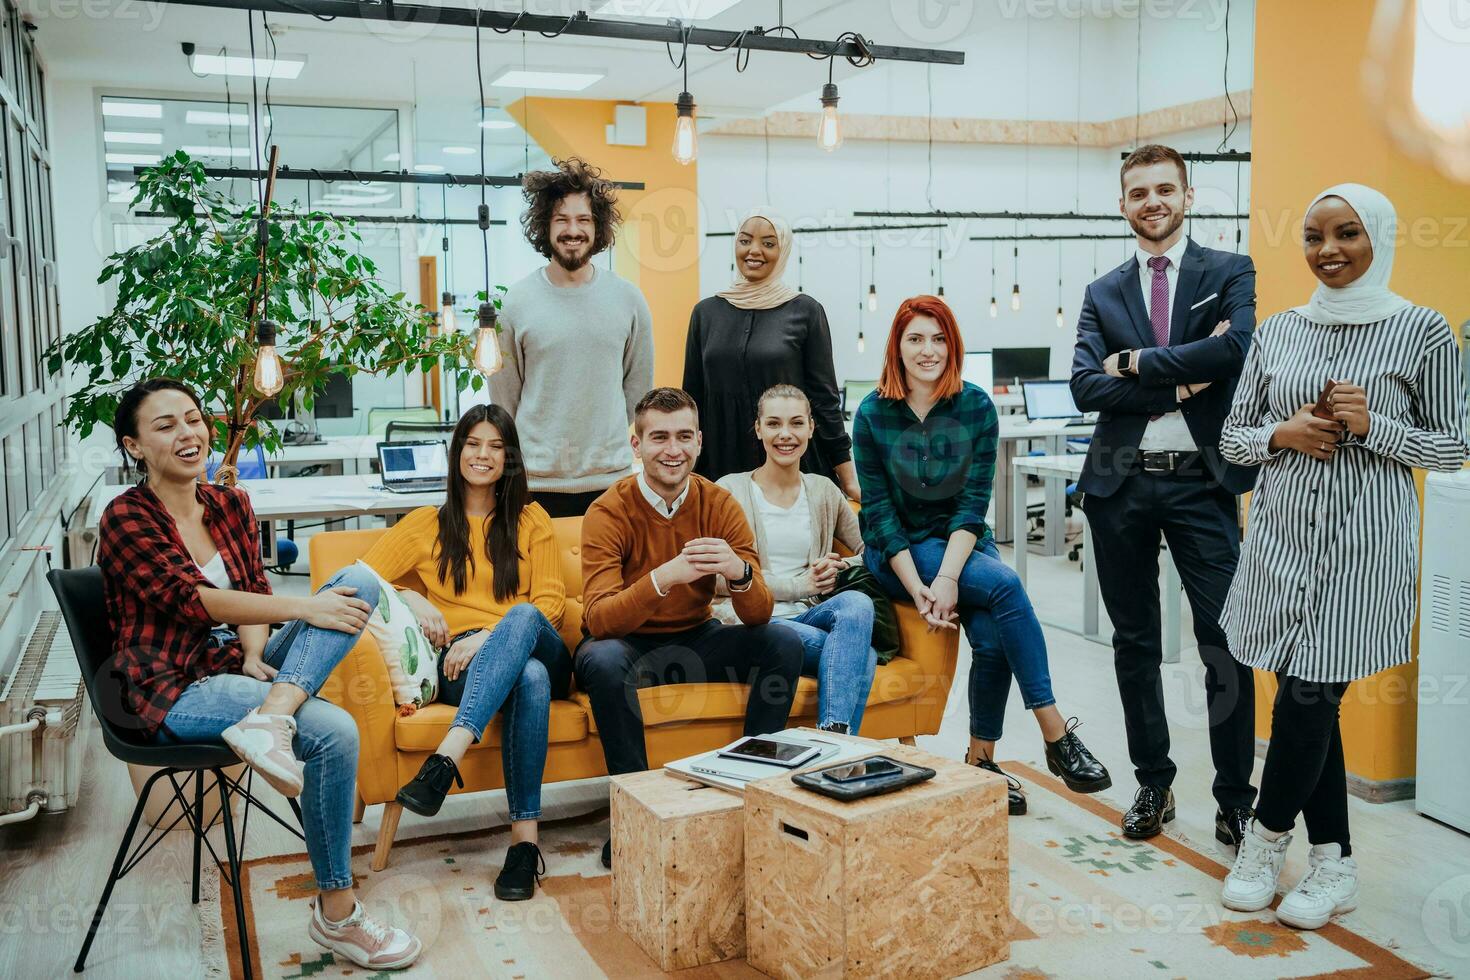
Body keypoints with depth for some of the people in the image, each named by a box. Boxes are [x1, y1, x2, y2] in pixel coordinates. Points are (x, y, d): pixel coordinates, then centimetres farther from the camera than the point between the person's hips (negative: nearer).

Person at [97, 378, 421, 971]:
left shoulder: (230, 505, 12)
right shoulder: (125, 518, -7)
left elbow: (252, 591, 7)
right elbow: (191, 599, -19)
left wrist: (255, 656, -14)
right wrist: (301, 608, -26)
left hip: (237, 665, 6)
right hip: (175, 690, -6)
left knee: (358, 580, -14)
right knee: (333, 731, -29)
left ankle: (268, 718, -33)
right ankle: (334, 914, -14)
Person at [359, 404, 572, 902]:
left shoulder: (531, 520, 19)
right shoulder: (426, 524, 20)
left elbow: (550, 603, 8)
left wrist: (488, 637, -9)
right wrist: (411, 599, -6)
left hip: (539, 648, 1)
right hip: (460, 666, -1)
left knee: (521, 617, -39)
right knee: (529, 677, -39)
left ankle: (446, 758, -51)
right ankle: (525, 837, -43)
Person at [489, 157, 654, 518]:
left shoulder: (628, 299, 3)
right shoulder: (516, 302, -1)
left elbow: (639, 389, 11)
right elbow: (503, 397, 4)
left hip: (610, 479, 1)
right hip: (536, 481, -1)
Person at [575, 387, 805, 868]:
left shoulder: (718, 504, -7)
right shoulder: (609, 512, -16)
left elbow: (758, 615, -12)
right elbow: (598, 619, -28)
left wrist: (739, 571, -35)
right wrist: (664, 577, -44)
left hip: (695, 639, 4)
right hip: (627, 644, -3)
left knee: (784, 642, -17)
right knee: (602, 659, -36)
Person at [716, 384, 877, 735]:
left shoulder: (824, 491, 19)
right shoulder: (730, 491, 4)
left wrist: (837, 570, -3)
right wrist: (799, 584, -8)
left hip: (809, 618, 4)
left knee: (857, 603, -35)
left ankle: (831, 737, -43)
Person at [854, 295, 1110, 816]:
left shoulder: (976, 406, -4)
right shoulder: (872, 414, -7)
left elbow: (974, 502, -8)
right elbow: (879, 511, -8)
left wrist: (948, 578, -21)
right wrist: (917, 588, -18)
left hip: (963, 543, 3)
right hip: (898, 553, -2)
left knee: (994, 639, -25)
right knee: (1005, 584, -28)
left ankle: (981, 759, -4)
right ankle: (1056, 736, -21)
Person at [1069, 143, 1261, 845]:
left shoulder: (1230, 273, 5)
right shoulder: (1103, 294, 12)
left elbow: (1234, 348, -15)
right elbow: (1086, 387, -2)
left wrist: (1136, 362, -8)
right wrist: (1177, 385, -11)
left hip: (1201, 480, -3)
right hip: (1120, 483, 3)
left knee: (1226, 641, -4)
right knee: (1135, 645, 10)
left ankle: (1235, 798, 10)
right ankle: (1153, 785, 24)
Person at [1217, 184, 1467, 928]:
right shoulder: (1277, 332, 7)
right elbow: (1233, 438, 11)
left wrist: (1373, 427, -15)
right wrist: (1282, 434, -10)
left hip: (1363, 546, -3)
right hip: (1283, 538, 4)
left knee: (1308, 698, -4)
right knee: (1309, 699, 8)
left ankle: (1268, 835, 20)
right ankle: (1335, 865, 22)